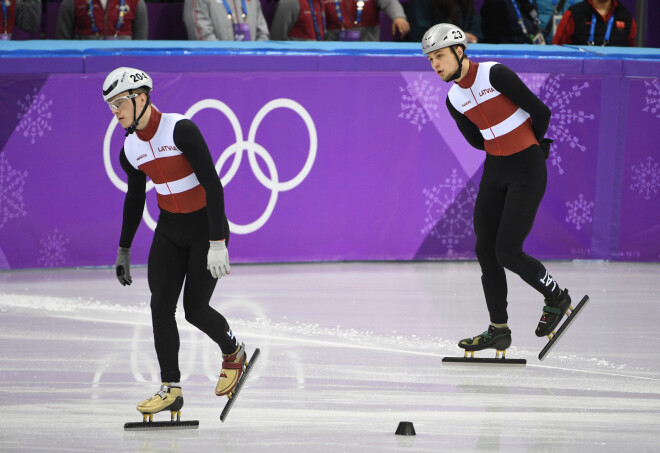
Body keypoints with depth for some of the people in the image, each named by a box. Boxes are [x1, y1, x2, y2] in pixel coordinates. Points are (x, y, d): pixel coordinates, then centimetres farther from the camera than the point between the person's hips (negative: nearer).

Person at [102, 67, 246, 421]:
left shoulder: (180, 130, -22)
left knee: (195, 310, -8)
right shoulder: (130, 150, 0)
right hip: (169, 229, 6)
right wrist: (123, 251, 20)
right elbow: (134, 198, 17)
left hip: (206, 224, -6)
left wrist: (218, 243, -26)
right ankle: (171, 389, -3)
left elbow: (213, 185, -23)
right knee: (160, 305, -8)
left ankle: (233, 352, 23)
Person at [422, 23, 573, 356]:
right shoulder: (455, 100, 5)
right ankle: (499, 331, 13)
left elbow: (540, 112, -12)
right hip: (495, 171, 7)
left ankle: (557, 297, 14)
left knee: (507, 252, -11)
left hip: (527, 172, -7)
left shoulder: (495, 75, -17)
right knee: (485, 250, 3)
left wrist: (531, 145, 6)